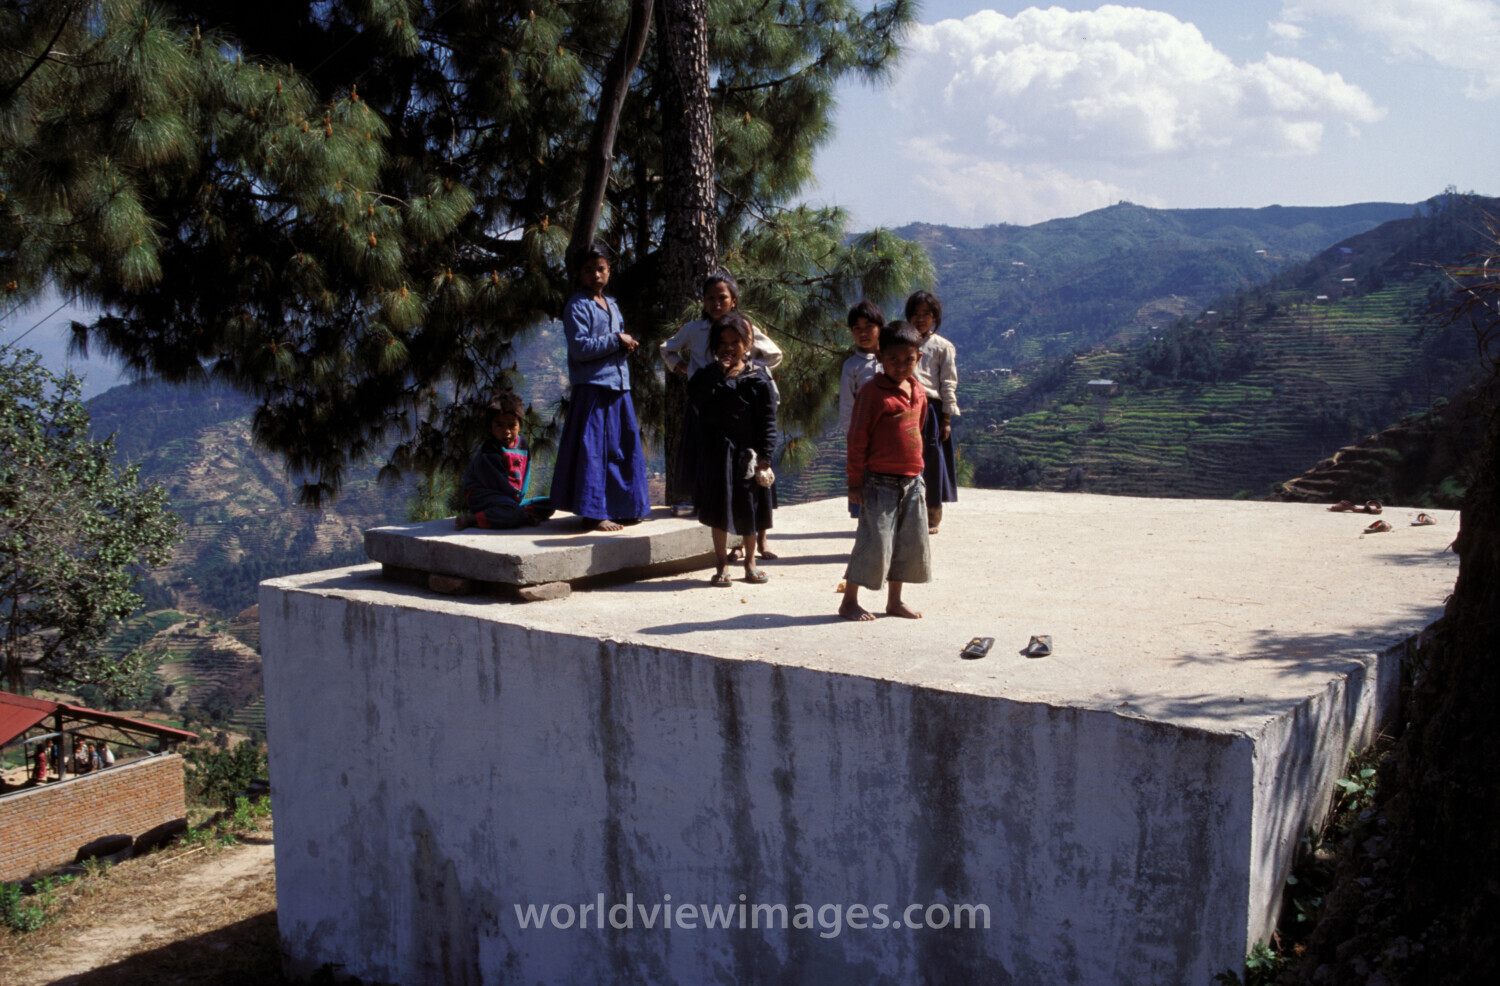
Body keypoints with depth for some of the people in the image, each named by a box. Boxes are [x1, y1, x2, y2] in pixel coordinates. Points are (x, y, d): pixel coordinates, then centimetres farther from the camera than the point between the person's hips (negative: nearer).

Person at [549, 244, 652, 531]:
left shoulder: (611, 305, 18)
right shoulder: (577, 306, -7)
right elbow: (580, 348, -17)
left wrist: (626, 345, 4)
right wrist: (616, 341, -13)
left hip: (618, 386, 8)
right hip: (592, 386, -8)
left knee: (625, 447, 10)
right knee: (593, 449, -6)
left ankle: (622, 508, 20)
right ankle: (592, 513, -1)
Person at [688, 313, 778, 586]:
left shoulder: (757, 376, -3)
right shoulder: (711, 373, 5)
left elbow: (768, 419, -3)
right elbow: (696, 397, -14)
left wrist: (764, 457, -8)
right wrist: (718, 371, -18)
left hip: (746, 452, -1)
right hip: (717, 451, 1)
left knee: (748, 509, 10)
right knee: (719, 509, 4)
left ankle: (750, 561, 26)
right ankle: (722, 565, 14)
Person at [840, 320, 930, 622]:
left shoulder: (918, 391, 9)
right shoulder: (872, 392, -11)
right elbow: (857, 438, -10)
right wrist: (855, 481, -11)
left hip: (912, 481, 7)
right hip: (880, 481, -7)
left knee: (910, 542, 11)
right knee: (874, 541, -6)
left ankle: (895, 600, 24)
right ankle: (849, 601, 6)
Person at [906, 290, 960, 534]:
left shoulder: (943, 347, 5)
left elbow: (948, 384, 2)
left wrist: (946, 420, -4)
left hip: (931, 407, -2)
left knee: (932, 460, 0)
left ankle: (932, 518, 11)